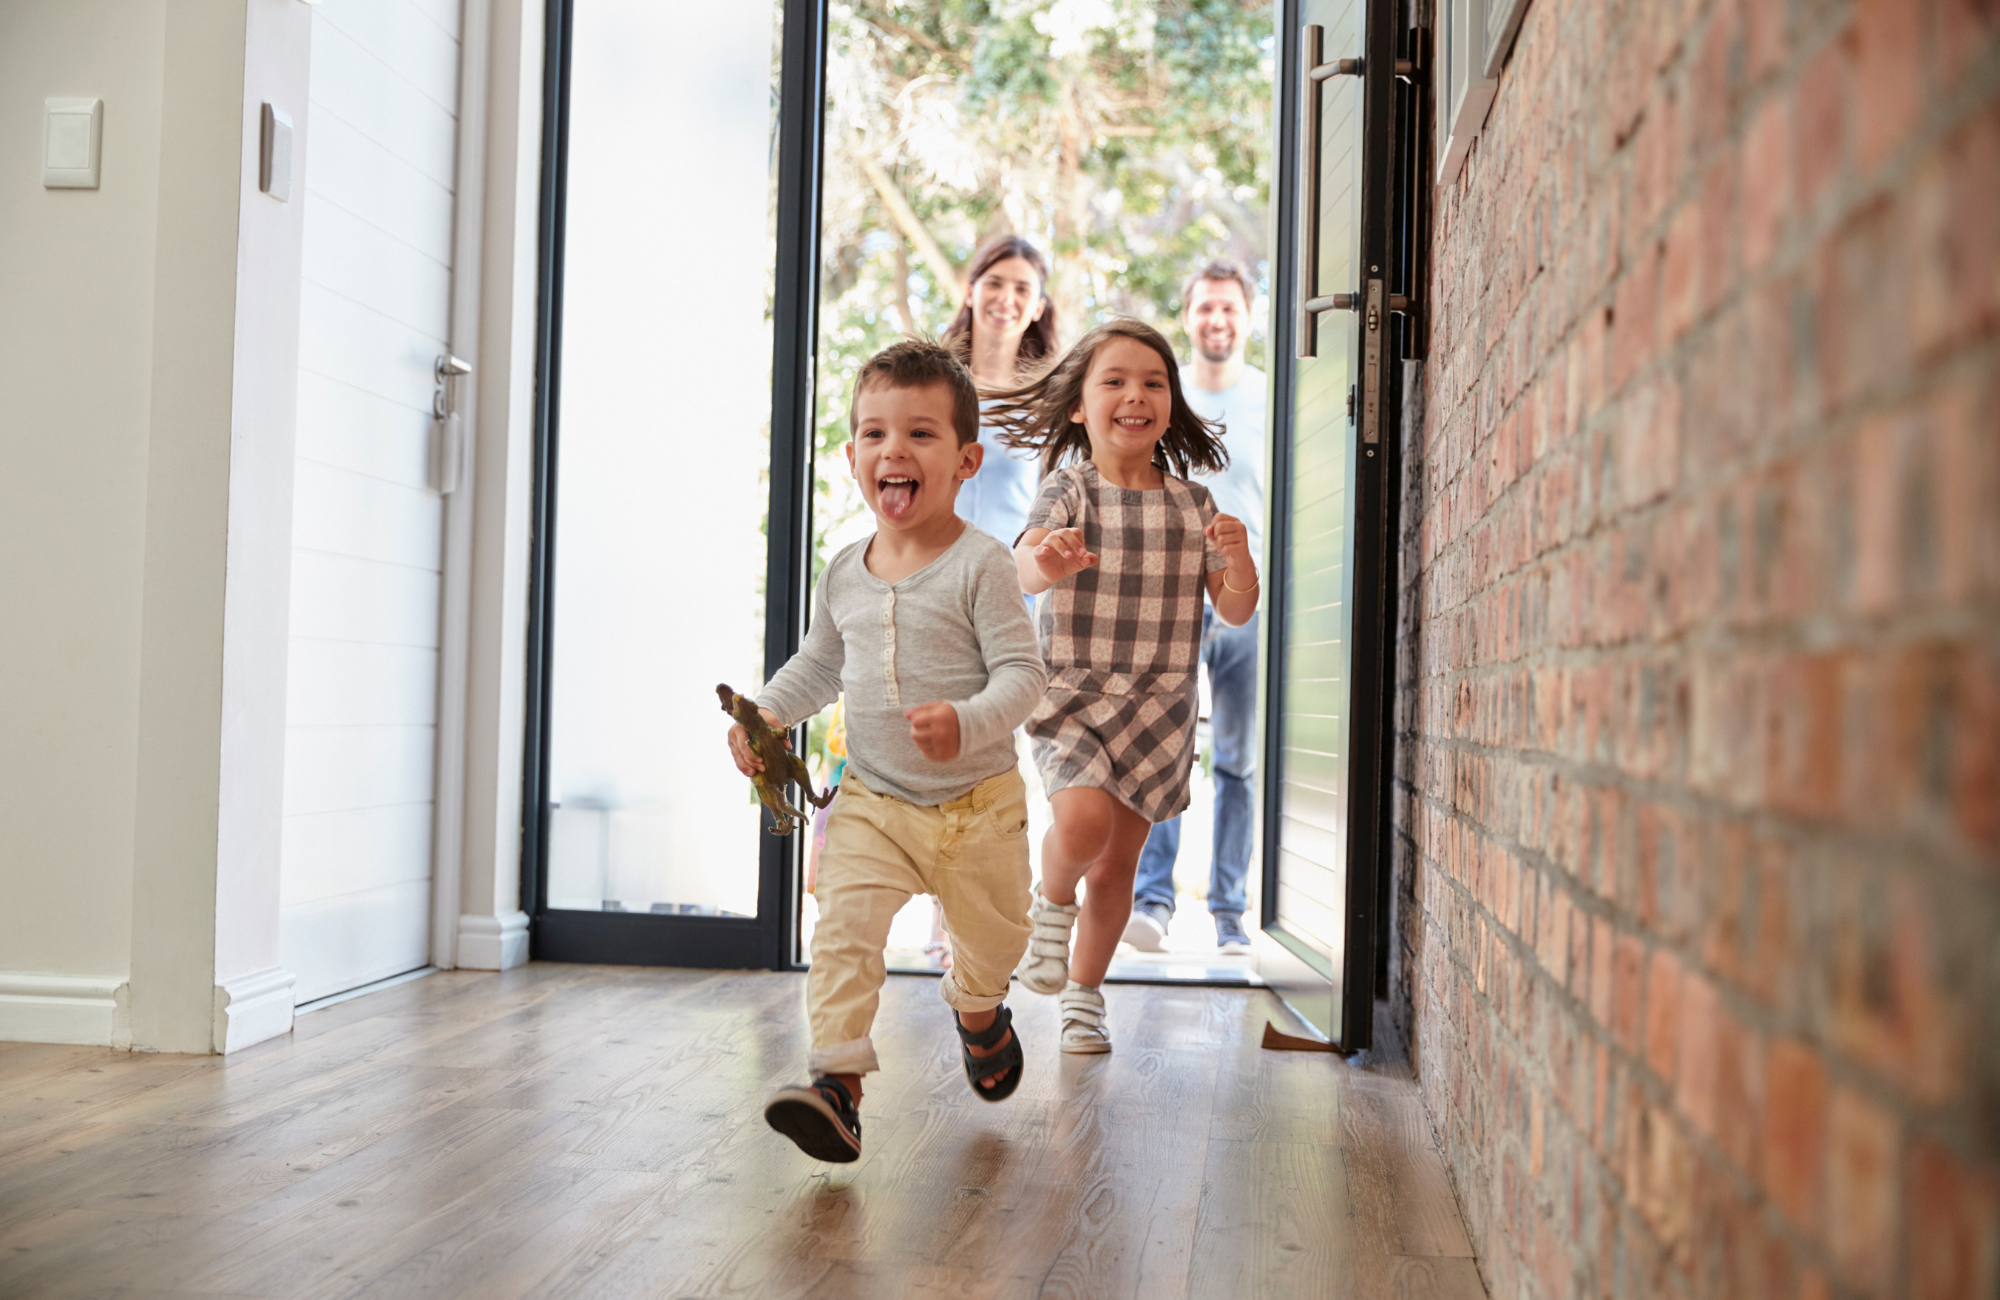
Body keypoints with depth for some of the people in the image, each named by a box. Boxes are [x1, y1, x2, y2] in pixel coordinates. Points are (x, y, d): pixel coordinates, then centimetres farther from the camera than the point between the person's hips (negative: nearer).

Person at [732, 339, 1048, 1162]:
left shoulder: (980, 566, -15)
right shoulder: (845, 575, 2)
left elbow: (1023, 672, -19)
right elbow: (819, 664, 18)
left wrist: (967, 723, -36)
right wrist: (767, 713, 2)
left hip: (977, 801, -2)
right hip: (872, 801, 3)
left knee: (992, 938, 17)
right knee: (843, 931, -18)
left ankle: (977, 1009, 51)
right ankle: (838, 1082, -17)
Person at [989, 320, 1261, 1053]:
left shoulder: (1191, 505, 6)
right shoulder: (1068, 492, -4)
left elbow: (1236, 612, 5)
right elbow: (1022, 568, -23)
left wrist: (1238, 560, -16)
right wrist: (1045, 560, -47)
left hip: (1158, 704, 3)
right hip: (1071, 693, -3)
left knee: (1120, 860, 8)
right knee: (1084, 820, -26)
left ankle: (1084, 995, 27)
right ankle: (1052, 904, 7)